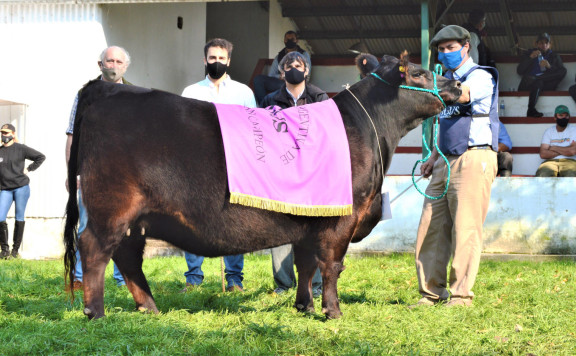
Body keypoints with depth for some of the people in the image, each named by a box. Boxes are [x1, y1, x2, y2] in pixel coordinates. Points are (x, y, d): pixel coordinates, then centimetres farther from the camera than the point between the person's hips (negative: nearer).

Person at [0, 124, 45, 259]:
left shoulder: (21, 149, 0)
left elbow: (41, 157, 5)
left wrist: (29, 169, -1)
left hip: (21, 188, -3)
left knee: (19, 219, 2)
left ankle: (15, 249, 11)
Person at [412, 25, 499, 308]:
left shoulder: (480, 77, -2)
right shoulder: (446, 81, 22)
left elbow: (460, 95, -24)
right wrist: (434, 157, 16)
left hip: (474, 159, -8)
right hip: (446, 162, 8)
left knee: (465, 229, -7)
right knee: (431, 228, 2)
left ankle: (461, 294, -2)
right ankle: (431, 292, 6)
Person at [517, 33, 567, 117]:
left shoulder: (554, 56, 21)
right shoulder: (529, 54, 20)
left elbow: (562, 72, 2)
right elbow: (519, 71, 7)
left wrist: (549, 66, -14)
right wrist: (530, 58, -4)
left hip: (545, 86, 1)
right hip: (527, 86, -1)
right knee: (538, 83, -37)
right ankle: (531, 109, -50)